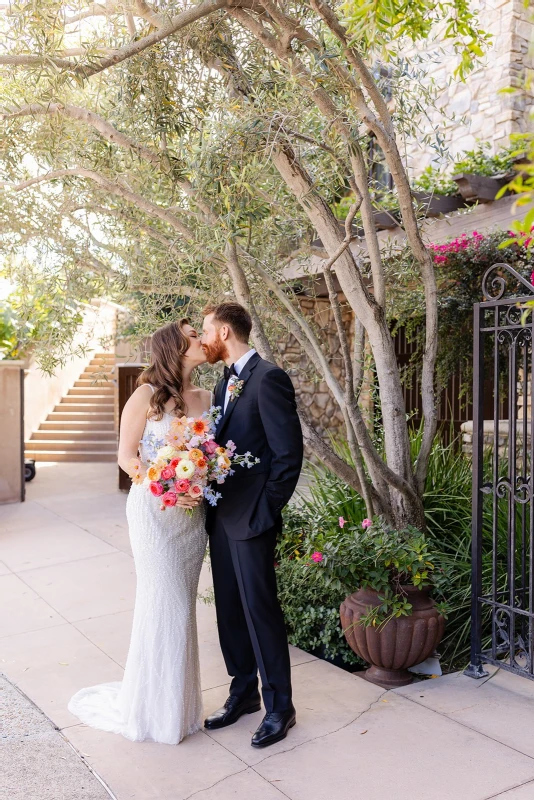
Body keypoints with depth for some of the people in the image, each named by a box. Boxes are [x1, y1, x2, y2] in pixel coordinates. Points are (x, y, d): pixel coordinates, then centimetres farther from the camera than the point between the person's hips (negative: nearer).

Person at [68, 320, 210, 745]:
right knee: (164, 605, 2)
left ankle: (178, 701, 29)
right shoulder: (147, 395, -9)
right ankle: (152, 706, 23)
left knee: (182, 605, 13)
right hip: (156, 511, -5)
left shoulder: (206, 398, 6)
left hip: (194, 513, 5)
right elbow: (126, 456, -7)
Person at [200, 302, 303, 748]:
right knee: (230, 608, 16)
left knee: (260, 609, 1)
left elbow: (289, 453, -16)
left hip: (251, 518, -9)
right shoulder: (226, 382, 15)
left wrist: (266, 509, -14)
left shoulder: (268, 378, -13)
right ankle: (244, 692, 32)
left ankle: (279, 706, 17)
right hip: (221, 515, 9)